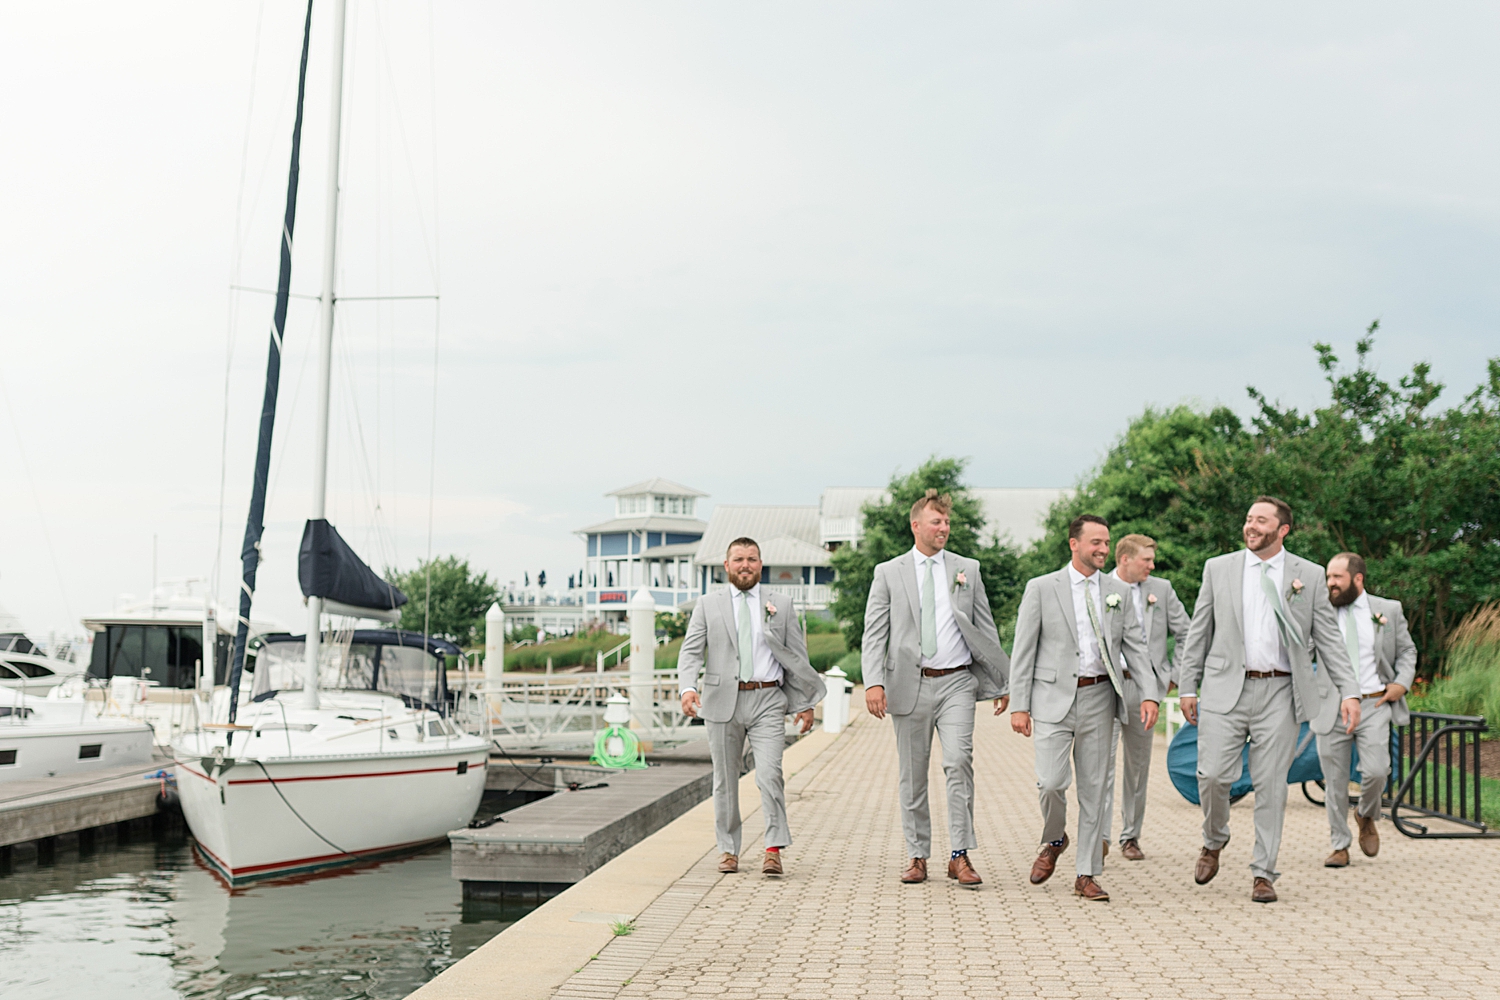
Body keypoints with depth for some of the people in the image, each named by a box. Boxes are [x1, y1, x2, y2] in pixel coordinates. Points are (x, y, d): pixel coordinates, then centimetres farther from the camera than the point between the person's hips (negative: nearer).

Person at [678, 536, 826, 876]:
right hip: (723, 701, 1)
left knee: (770, 775, -14)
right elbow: (691, 651, 0)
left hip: (767, 702, -1)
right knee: (725, 779, 7)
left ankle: (773, 850, -9)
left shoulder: (781, 604, 10)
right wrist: (688, 687, -18)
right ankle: (728, 850, 18)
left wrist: (805, 703, 8)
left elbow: (797, 657, 12)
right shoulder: (708, 605, 9)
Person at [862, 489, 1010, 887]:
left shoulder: (967, 569, 10)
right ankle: (917, 857, 16)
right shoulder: (888, 573, 6)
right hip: (910, 684, 0)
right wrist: (874, 682, -12)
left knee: (959, 762, -14)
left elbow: (986, 629, 12)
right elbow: (874, 633, 1)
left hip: (956, 682, 0)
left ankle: (960, 856, -8)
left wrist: (1002, 682, 8)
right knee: (912, 774, 6)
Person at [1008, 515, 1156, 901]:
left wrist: (1149, 694, -6)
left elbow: (1135, 647, 8)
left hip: (1099, 698, 3)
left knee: (1093, 788, 4)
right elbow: (1023, 651, 0)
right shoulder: (1041, 588, 0)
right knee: (1051, 782, -12)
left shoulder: (1118, 592, 9)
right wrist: (1019, 705, -6)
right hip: (1055, 698, -3)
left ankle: (1087, 875, 12)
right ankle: (1054, 840, 19)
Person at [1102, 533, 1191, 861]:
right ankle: (1099, 835, -11)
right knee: (1103, 760, -11)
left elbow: (1186, 634, 11)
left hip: (1145, 688, 3)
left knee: (1138, 765, 9)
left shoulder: (1161, 589, 9)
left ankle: (1130, 836, 18)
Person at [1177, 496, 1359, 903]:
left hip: (1279, 692, 0)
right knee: (1213, 775, -7)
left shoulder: (1309, 575, 6)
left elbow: (1329, 638, 6)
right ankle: (1213, 842, 22)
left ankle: (1263, 874, 11)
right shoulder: (1218, 568, 8)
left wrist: (1349, 692, -3)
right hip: (1226, 688, 0)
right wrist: (1187, 687, 6)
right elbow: (1198, 633, 10)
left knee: (1271, 785, 1)